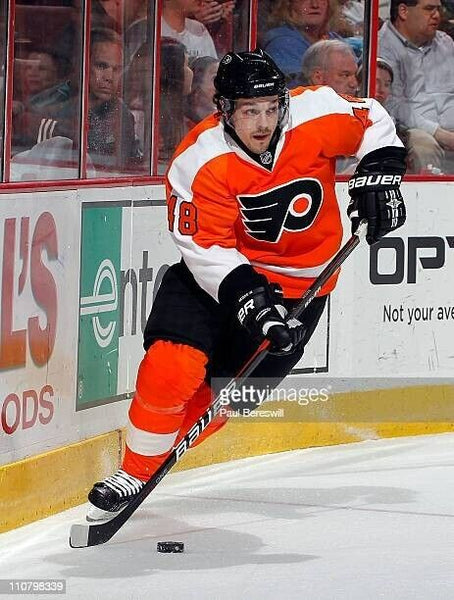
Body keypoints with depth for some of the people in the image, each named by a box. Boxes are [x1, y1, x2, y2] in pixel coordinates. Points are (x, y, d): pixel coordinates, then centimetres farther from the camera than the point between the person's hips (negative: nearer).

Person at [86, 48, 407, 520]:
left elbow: (372, 122, 3)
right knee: (172, 366, -20)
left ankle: (160, 451, 18)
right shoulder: (200, 160, -24)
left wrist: (378, 174, -8)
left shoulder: (315, 114, -18)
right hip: (218, 269, -2)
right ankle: (134, 472, -1)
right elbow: (204, 246, -24)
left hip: (300, 281, 2)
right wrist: (246, 296, -35)